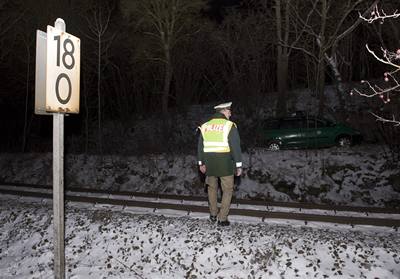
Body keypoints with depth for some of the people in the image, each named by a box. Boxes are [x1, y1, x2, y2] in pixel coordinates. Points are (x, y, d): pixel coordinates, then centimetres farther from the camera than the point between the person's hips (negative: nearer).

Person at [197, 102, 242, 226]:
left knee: (212, 187, 20)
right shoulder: (229, 125, -7)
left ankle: (213, 214, 27)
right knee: (227, 190, 8)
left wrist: (201, 163, 18)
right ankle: (222, 218, 8)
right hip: (225, 162, -4)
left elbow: (200, 146, 11)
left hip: (209, 162, 4)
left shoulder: (205, 126, 8)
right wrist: (238, 165, -5)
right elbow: (236, 146, -10)